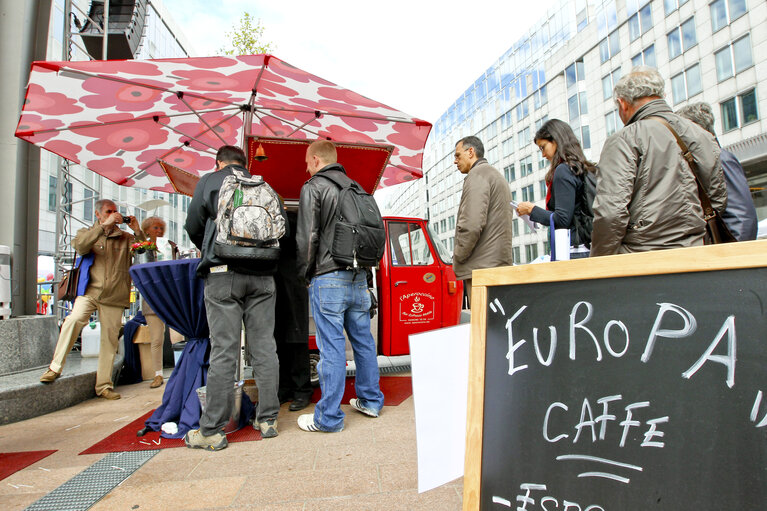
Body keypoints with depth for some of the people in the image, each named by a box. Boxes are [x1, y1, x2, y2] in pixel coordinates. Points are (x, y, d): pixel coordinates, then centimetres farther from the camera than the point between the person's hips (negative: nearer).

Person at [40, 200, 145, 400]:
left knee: (110, 340, 2)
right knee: (74, 319, -28)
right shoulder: (87, 232, 14)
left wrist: (137, 231, -9)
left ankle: (104, 385, 11)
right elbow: (80, 246, -9)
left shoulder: (125, 238, 15)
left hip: (114, 296, 1)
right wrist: (104, 225, -14)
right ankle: (55, 367, -11)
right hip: (90, 291, -1)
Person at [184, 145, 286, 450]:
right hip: (262, 275, 3)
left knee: (224, 350, -4)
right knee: (264, 347, 5)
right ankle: (267, 419, 13)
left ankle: (212, 430, 2)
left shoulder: (210, 181, 11)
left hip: (224, 273, -3)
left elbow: (194, 226, 12)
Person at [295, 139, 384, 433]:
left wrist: (306, 272, 1)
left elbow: (307, 236, -11)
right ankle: (370, 401, 26)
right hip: (358, 277, 7)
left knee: (332, 347, -3)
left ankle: (329, 417, 6)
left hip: (327, 279, -6)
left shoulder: (313, 187, -3)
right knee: (363, 340, 14)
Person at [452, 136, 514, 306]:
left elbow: (472, 224, -20)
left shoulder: (477, 175, -7)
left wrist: (458, 256, -8)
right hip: (500, 262, 10)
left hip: (482, 266, -10)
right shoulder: (497, 175, 26)